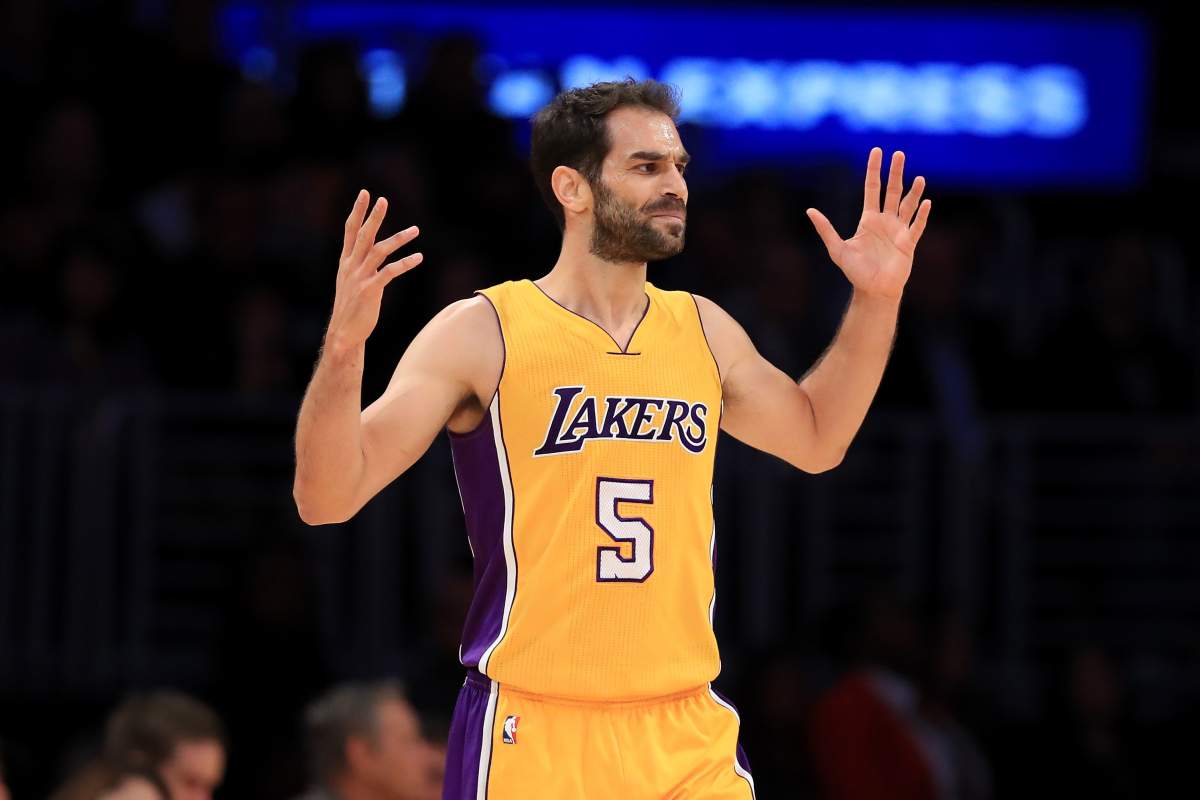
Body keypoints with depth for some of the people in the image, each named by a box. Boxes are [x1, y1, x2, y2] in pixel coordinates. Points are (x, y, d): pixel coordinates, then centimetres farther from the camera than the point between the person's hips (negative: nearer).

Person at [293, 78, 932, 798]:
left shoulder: (705, 331, 11)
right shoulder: (481, 334, -5)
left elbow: (815, 439, 30)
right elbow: (328, 499, -9)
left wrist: (877, 301, 20)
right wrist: (344, 347, -24)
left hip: (690, 737, 5)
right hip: (533, 736, -5)